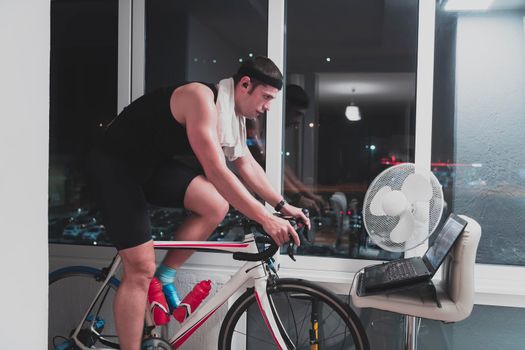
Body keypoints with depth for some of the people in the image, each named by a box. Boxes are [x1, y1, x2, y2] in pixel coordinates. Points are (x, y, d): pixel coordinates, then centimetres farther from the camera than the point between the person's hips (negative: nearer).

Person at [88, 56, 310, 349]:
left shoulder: (233, 114, 3)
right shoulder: (202, 99, -26)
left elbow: (248, 165, 11)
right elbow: (216, 172, -33)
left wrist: (282, 205, 5)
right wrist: (266, 219, -33)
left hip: (152, 164, 8)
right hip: (115, 166, -8)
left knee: (217, 206, -11)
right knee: (141, 269, -10)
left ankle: (166, 276, 6)